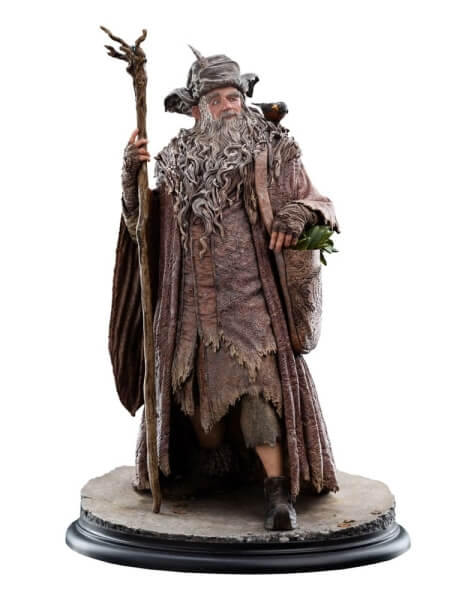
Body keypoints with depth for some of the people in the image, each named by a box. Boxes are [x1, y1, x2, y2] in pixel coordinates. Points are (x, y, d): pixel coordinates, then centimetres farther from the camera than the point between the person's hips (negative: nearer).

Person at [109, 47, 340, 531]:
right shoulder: (176, 160, 11)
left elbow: (311, 200, 10)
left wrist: (295, 216, -13)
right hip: (193, 300, 3)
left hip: (252, 296, -3)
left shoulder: (273, 151, 6)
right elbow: (145, 225, 10)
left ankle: (279, 491, -10)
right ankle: (213, 461, 32)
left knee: (257, 381, -13)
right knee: (196, 378, 7)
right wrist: (133, 176, -5)